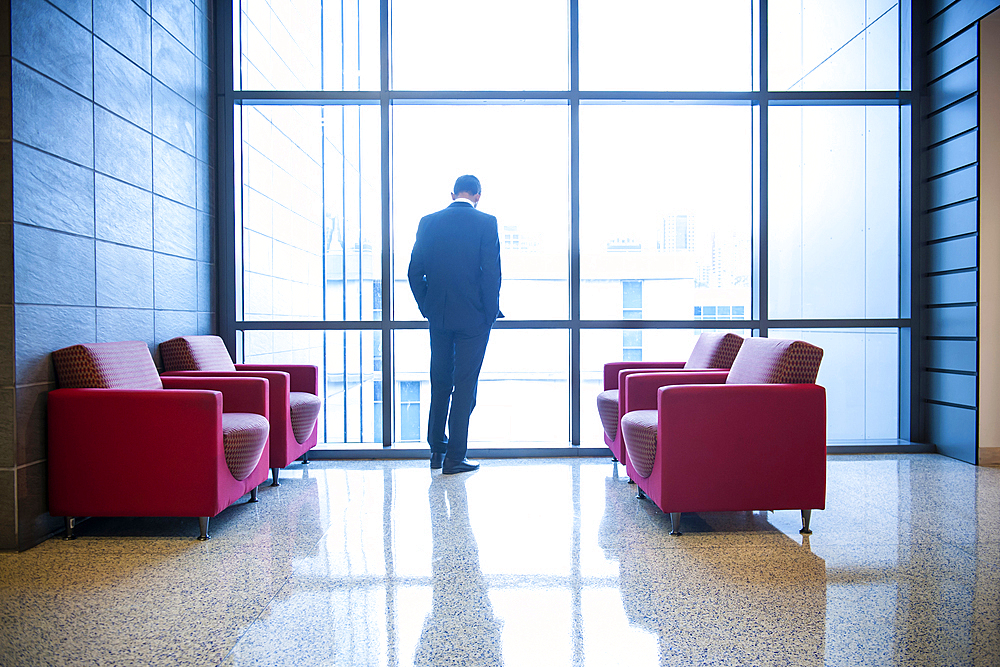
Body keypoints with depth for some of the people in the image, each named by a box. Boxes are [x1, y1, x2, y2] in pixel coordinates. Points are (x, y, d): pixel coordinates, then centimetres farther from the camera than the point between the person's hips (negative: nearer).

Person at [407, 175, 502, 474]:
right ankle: (454, 457, 9)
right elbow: (491, 273, -12)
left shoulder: (428, 222, 4)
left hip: (438, 316, 4)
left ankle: (436, 450, 26)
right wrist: (491, 314, -1)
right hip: (473, 318, -4)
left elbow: (414, 272, 4)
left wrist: (427, 309, 14)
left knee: (440, 383, 17)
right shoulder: (486, 223, -7)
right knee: (465, 385, 4)